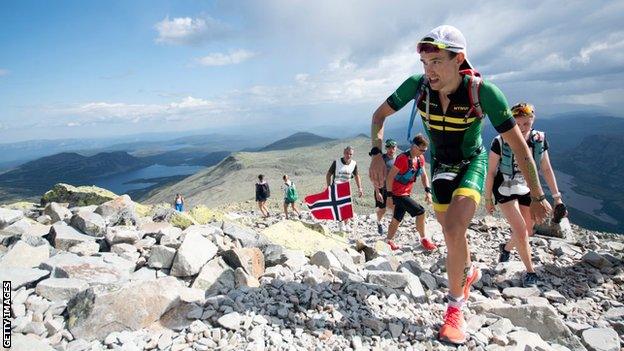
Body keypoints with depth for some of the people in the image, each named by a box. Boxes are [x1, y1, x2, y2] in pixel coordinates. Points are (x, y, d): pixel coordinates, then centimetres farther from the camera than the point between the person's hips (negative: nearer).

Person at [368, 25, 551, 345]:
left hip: (471, 163, -3)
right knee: (451, 230, 16)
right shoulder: (417, 85, -23)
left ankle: (455, 307, -4)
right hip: (440, 164, 4)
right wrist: (377, 153, -24)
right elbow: (380, 114, -9)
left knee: (453, 230, -24)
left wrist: (537, 195, -16)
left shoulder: (483, 91, -30)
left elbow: (518, 144, -21)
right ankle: (469, 271, 49)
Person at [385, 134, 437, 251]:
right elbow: (390, 177, -21)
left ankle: (388, 241, 29)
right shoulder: (403, 158, -23)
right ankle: (423, 240, 4)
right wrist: (389, 195, -21)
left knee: (397, 220, 16)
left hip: (405, 193, 8)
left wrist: (428, 191, -3)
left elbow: (423, 175, 10)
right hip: (398, 193, -8)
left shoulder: (420, 158, 1)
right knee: (420, 212, -11)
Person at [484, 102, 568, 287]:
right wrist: (487, 199, -7)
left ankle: (506, 247, 46)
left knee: (527, 231, 15)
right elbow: (491, 172, -13)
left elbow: (546, 169, -1)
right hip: (505, 191, -4)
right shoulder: (500, 142, -21)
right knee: (521, 231, -12)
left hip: (527, 191, 5)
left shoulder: (539, 140, -9)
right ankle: (530, 271, 7)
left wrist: (557, 197, -2)